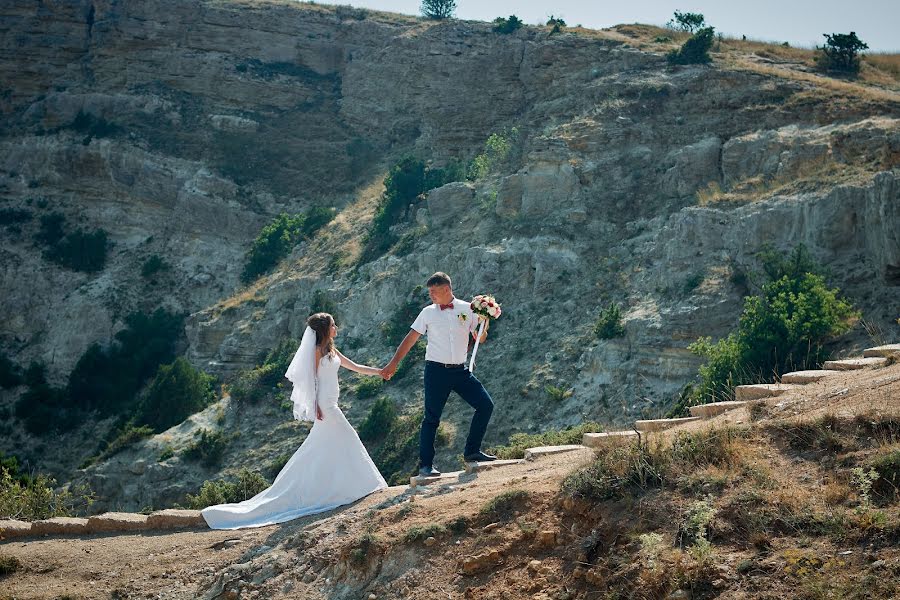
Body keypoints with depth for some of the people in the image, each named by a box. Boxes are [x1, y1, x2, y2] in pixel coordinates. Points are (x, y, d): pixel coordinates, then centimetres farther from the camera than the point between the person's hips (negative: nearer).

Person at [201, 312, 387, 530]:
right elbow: (311, 378, -13)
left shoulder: (331, 351, 17)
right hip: (324, 405, -8)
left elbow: (355, 367, 21)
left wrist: (379, 371, 19)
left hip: (330, 405, 8)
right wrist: (316, 406, -18)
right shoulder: (317, 350, -9)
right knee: (346, 440, -6)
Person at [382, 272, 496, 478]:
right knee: (431, 417, -2)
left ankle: (472, 452, 9)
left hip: (460, 370, 2)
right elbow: (410, 339, 5)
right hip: (436, 370, -2)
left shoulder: (467, 309, 3)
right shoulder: (428, 312, 2)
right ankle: (425, 464, 5)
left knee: (485, 405, -4)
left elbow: (479, 339, 8)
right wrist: (393, 364, 2)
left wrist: (484, 325, -13)